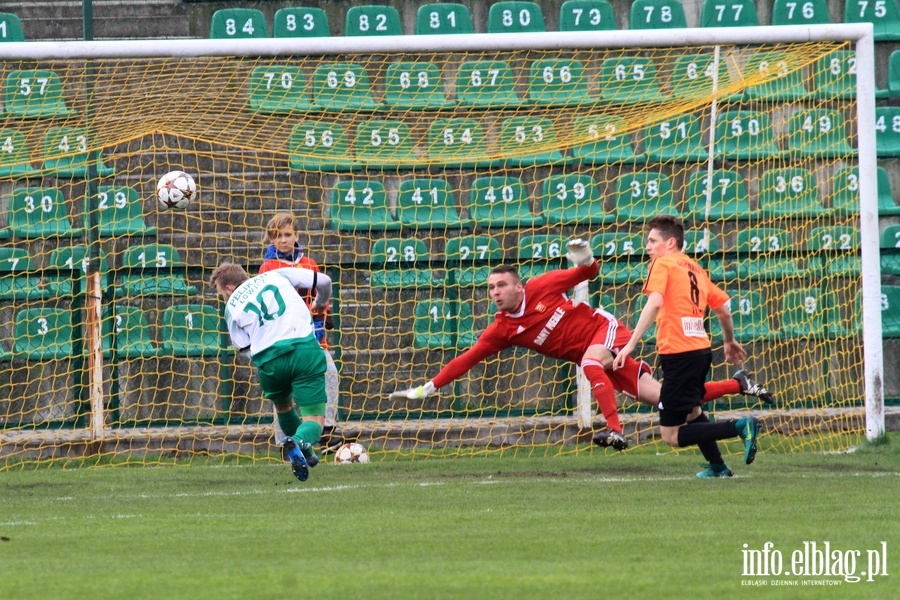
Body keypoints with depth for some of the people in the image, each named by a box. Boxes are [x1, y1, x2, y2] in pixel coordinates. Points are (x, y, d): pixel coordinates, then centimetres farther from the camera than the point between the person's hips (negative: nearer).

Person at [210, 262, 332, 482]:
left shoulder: (232, 307, 15)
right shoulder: (276, 276, 17)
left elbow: (245, 348, 11)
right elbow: (323, 281, 17)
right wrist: (320, 303, 38)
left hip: (268, 359, 1)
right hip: (304, 347, -1)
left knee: (283, 406, 32)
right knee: (314, 418, 1)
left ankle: (305, 455, 45)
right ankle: (299, 442, -30)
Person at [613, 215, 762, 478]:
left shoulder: (663, 264, -2)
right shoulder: (696, 269, 18)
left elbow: (654, 303, -19)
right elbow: (723, 308, 23)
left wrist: (631, 344, -25)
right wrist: (729, 341, 41)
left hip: (679, 353, -8)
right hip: (702, 348, 8)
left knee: (671, 434, -7)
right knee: (692, 411, 34)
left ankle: (740, 427, -17)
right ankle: (718, 467, 38)